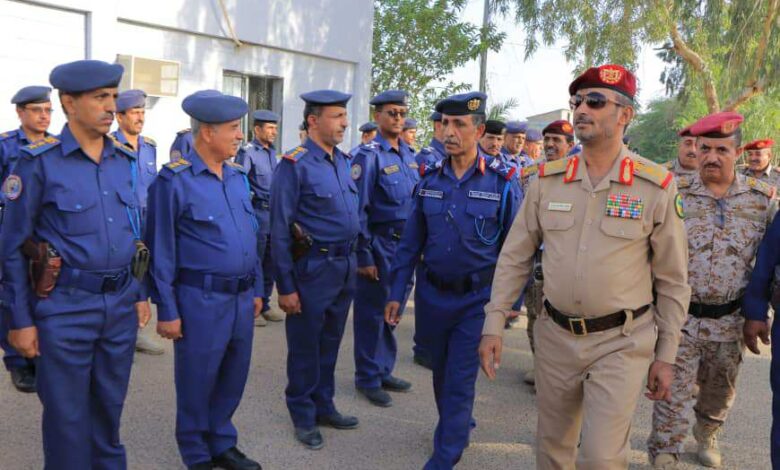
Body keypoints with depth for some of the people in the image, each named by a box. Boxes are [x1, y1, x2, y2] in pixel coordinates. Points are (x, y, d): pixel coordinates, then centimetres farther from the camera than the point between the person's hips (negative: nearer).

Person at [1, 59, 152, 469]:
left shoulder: (125, 160, 6)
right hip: (65, 308, -4)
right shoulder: (39, 162, -9)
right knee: (67, 416, 9)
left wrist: (141, 294, 13)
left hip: (121, 305, 5)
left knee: (110, 407, 18)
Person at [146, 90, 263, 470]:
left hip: (242, 298, 7)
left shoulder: (238, 176, 8)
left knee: (233, 378, 18)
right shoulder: (174, 180, -13)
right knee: (197, 383, 10)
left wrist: (256, 289, 15)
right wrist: (167, 310, -10)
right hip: (201, 300, -6)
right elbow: (161, 251, -11)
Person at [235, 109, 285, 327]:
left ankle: (264, 305, 24)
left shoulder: (272, 152, 13)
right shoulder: (247, 152, -11)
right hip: (257, 214, -8)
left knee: (269, 263, 13)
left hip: (273, 213, 8)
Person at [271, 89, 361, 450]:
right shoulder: (294, 165, -14)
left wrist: (354, 262, 13)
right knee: (305, 347, 9)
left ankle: (324, 406, 35)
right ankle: (303, 416, 25)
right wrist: (286, 286, -14)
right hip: (313, 268, -7)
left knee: (330, 342, 19)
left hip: (345, 267, 7)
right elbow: (280, 231, -14)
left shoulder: (344, 161, 8)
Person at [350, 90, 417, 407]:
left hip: (405, 244, 7)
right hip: (380, 244, -7)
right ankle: (368, 378, 18)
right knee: (372, 312, 4)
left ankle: (383, 371, 31)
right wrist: (363, 256, -15)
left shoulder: (409, 154, 10)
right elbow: (358, 209, -14)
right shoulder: (368, 155, -12)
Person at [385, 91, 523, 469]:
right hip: (432, 294, 4)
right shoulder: (429, 180, 0)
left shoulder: (503, 182, -10)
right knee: (441, 373, 20)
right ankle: (459, 426, 45)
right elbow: (411, 242, 4)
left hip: (476, 298, -4)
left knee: (460, 381, 0)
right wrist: (396, 293, 3)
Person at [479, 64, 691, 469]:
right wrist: (493, 326, -1)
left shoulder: (657, 186, -8)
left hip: (621, 343, -3)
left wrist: (666, 356, -1)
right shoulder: (547, 180, 0)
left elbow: (672, 281, -2)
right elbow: (514, 258, 4)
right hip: (555, 336, 3)